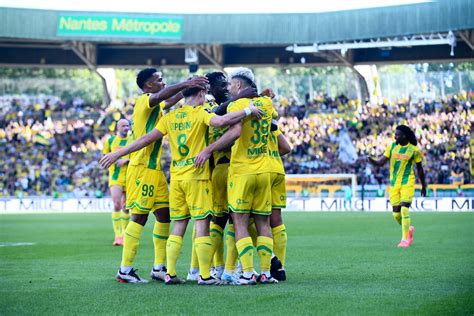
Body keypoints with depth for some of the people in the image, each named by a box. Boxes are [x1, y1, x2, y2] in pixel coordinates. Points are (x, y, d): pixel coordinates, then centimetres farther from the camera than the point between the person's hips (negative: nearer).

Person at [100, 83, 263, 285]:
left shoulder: (170, 117, 9)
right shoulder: (200, 114, -5)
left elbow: (147, 139, 5)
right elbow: (220, 122, -25)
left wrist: (118, 154, 10)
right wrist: (247, 111, -14)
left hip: (176, 177, 5)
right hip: (197, 177, -5)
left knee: (178, 226, 10)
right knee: (202, 224, -2)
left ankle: (170, 274, 6)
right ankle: (205, 275, -5)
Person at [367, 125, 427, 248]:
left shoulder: (413, 150, -5)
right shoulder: (392, 147, 3)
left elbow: (419, 169, 5)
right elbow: (381, 162, 0)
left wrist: (423, 186, 12)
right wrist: (372, 161, -22)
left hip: (407, 183, -4)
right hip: (394, 184, 4)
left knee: (404, 210, -15)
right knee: (396, 213, 5)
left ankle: (405, 239, -7)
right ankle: (409, 229, 33)